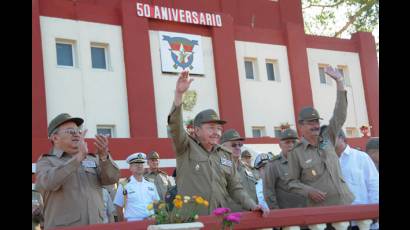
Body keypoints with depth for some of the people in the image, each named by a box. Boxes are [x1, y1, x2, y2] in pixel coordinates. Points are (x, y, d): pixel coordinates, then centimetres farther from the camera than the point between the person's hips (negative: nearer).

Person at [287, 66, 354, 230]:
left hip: (343, 203, 4)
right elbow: (292, 182, 2)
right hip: (318, 208, -3)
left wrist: (339, 81, 0)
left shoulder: (327, 139, 9)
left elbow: (339, 115, 4)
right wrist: (309, 191, -16)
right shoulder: (296, 153, 0)